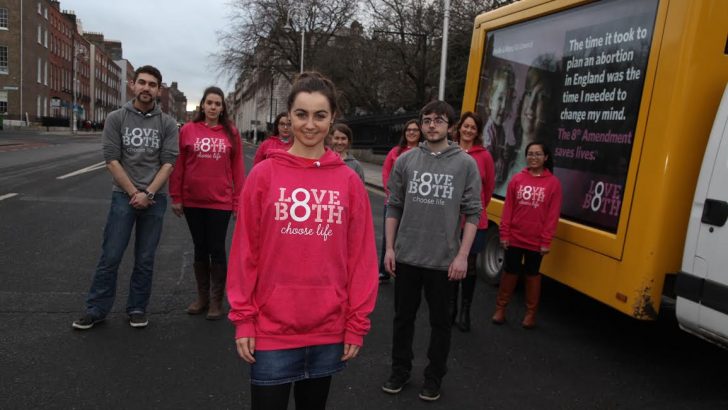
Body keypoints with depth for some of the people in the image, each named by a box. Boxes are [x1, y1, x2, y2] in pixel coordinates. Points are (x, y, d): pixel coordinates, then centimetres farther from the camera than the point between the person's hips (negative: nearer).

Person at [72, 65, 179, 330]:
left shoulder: (167, 124, 4)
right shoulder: (117, 118, 3)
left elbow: (169, 162, -3)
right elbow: (112, 160, -2)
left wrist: (148, 193, -11)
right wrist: (134, 192, -8)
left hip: (155, 198, 1)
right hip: (124, 196, 0)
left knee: (145, 259, 7)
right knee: (110, 256, 1)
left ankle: (137, 309, 19)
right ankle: (96, 309, 14)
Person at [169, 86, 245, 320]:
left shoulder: (231, 133, 0)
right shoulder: (188, 130, 0)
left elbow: (237, 169, -1)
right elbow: (178, 165, 2)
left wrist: (238, 202, -4)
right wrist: (176, 197, 0)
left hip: (221, 202, -1)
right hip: (192, 201, 2)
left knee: (217, 250, 4)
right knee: (200, 249, 13)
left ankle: (216, 301, 17)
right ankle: (202, 297, 27)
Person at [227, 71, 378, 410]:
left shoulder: (349, 181, -2)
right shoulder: (263, 175, -4)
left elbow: (361, 257, 0)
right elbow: (245, 253, -3)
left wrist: (357, 324, 0)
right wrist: (243, 319, -3)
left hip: (330, 330, 2)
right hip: (272, 329, -1)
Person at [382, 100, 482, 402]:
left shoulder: (465, 163, -3)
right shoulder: (406, 160, 2)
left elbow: (473, 213, -3)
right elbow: (394, 207, 6)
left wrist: (462, 255, -9)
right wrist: (390, 247, 1)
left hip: (444, 260, -2)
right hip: (406, 256, 2)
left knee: (440, 321, 12)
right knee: (403, 317, 15)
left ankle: (434, 376, 30)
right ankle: (400, 370, 33)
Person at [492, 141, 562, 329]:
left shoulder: (553, 183, -5)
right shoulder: (517, 179, -1)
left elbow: (553, 215, -6)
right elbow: (508, 209, 0)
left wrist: (546, 241, -8)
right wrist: (504, 234, -3)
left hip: (536, 241, -1)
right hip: (514, 238, 1)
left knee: (532, 274, 13)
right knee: (510, 272, 12)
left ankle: (531, 313, 28)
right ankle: (500, 308, 27)